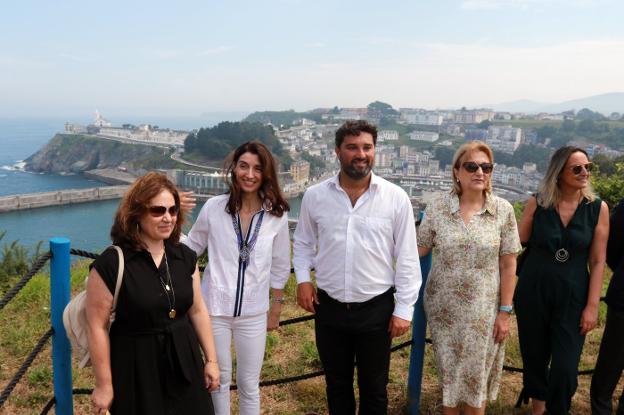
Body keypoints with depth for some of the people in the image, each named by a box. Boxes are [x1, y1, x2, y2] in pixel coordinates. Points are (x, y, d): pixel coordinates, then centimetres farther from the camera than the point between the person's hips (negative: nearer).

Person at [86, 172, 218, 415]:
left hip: (184, 363, 5)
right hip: (136, 369, -5)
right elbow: (97, 326, -12)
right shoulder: (111, 264, -16)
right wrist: (104, 385, -9)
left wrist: (211, 359, 9)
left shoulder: (185, 256, 0)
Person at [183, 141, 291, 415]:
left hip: (253, 313, 0)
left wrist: (277, 308, 9)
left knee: (249, 384, 13)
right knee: (219, 380, 18)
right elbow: (192, 246, 5)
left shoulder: (277, 214, -7)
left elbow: (280, 266, 4)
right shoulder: (214, 207, -9)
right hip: (214, 309, 0)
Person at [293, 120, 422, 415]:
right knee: (337, 384, 21)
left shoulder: (396, 198, -8)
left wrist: (404, 309, -5)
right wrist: (303, 278, -3)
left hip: (377, 308, -1)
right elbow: (303, 242, 12)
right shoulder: (315, 196, -3)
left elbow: (407, 258, -5)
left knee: (374, 389, 17)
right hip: (329, 308, 2)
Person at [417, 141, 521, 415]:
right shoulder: (437, 207, -6)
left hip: (483, 310, 0)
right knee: (449, 373, 14)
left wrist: (505, 311, -4)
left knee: (477, 378, 12)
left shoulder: (503, 210, -7)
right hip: (443, 307, 1)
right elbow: (417, 251, 1)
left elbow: (508, 265, -3)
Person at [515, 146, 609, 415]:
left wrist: (592, 305, -5)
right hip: (532, 292, 1)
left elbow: (598, 261, -3)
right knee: (534, 357, 15)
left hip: (573, 296, 0)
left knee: (565, 367, -1)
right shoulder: (537, 203, -5)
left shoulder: (598, 208, -4)